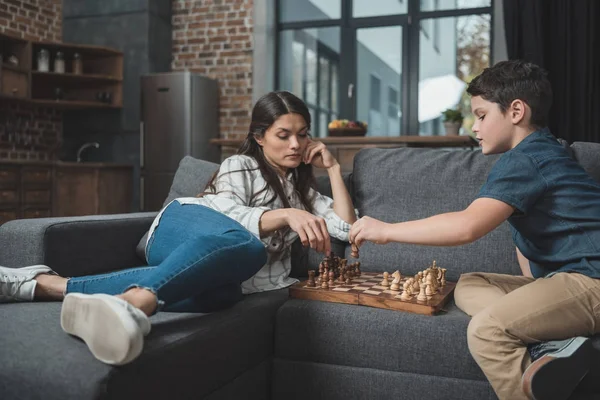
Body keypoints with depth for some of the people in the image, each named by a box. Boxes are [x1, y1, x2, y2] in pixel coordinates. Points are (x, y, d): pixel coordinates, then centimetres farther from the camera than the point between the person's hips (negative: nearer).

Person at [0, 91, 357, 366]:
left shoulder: (302, 188, 27)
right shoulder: (240, 165, 11)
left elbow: (348, 227, 17)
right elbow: (230, 217, -8)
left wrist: (332, 167, 17)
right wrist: (286, 215, -26)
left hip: (223, 270, 4)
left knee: (216, 290, -35)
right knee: (248, 247, -40)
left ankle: (46, 285, -43)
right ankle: (131, 305, -64)